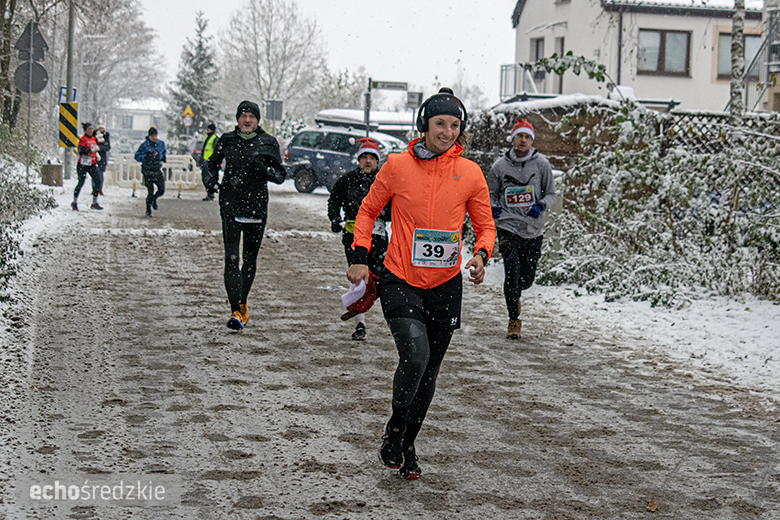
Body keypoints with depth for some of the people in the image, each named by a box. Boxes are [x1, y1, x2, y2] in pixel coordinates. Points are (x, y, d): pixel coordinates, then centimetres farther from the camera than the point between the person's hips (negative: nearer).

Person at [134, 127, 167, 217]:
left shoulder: (161, 143, 4)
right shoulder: (144, 145, -9)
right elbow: (137, 156, -10)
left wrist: (164, 157, 4)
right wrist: (145, 156, -27)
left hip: (158, 171, 4)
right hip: (148, 172, -4)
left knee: (162, 190, -3)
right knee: (150, 192, -4)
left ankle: (153, 199, 31)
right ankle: (148, 210, 13)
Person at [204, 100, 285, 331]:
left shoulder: (268, 143, 3)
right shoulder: (226, 140, 7)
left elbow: (280, 176, 3)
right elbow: (213, 163, 25)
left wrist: (267, 170, -18)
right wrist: (212, 179, 5)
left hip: (256, 206, 0)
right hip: (230, 205, 0)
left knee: (250, 258, 9)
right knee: (231, 257, -12)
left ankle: (242, 303, 30)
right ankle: (236, 311, -17)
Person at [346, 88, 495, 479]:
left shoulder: (471, 174, -1)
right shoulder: (397, 166, -4)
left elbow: (485, 226, 10)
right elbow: (368, 210, 9)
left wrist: (481, 255, -10)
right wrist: (360, 256, -1)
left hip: (445, 286, 3)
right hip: (399, 281, -2)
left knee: (429, 372, 11)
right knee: (415, 354, -22)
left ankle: (406, 446, 30)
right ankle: (394, 428, 5)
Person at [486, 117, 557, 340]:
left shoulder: (541, 163, 0)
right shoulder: (500, 166, 0)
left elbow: (551, 193, 6)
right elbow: (490, 193, 12)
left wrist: (541, 205, -15)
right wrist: (492, 207, -10)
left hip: (533, 229, 2)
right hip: (508, 226, -1)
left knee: (528, 277, 7)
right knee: (512, 270, -15)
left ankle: (514, 294, 44)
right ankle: (514, 320, -3)